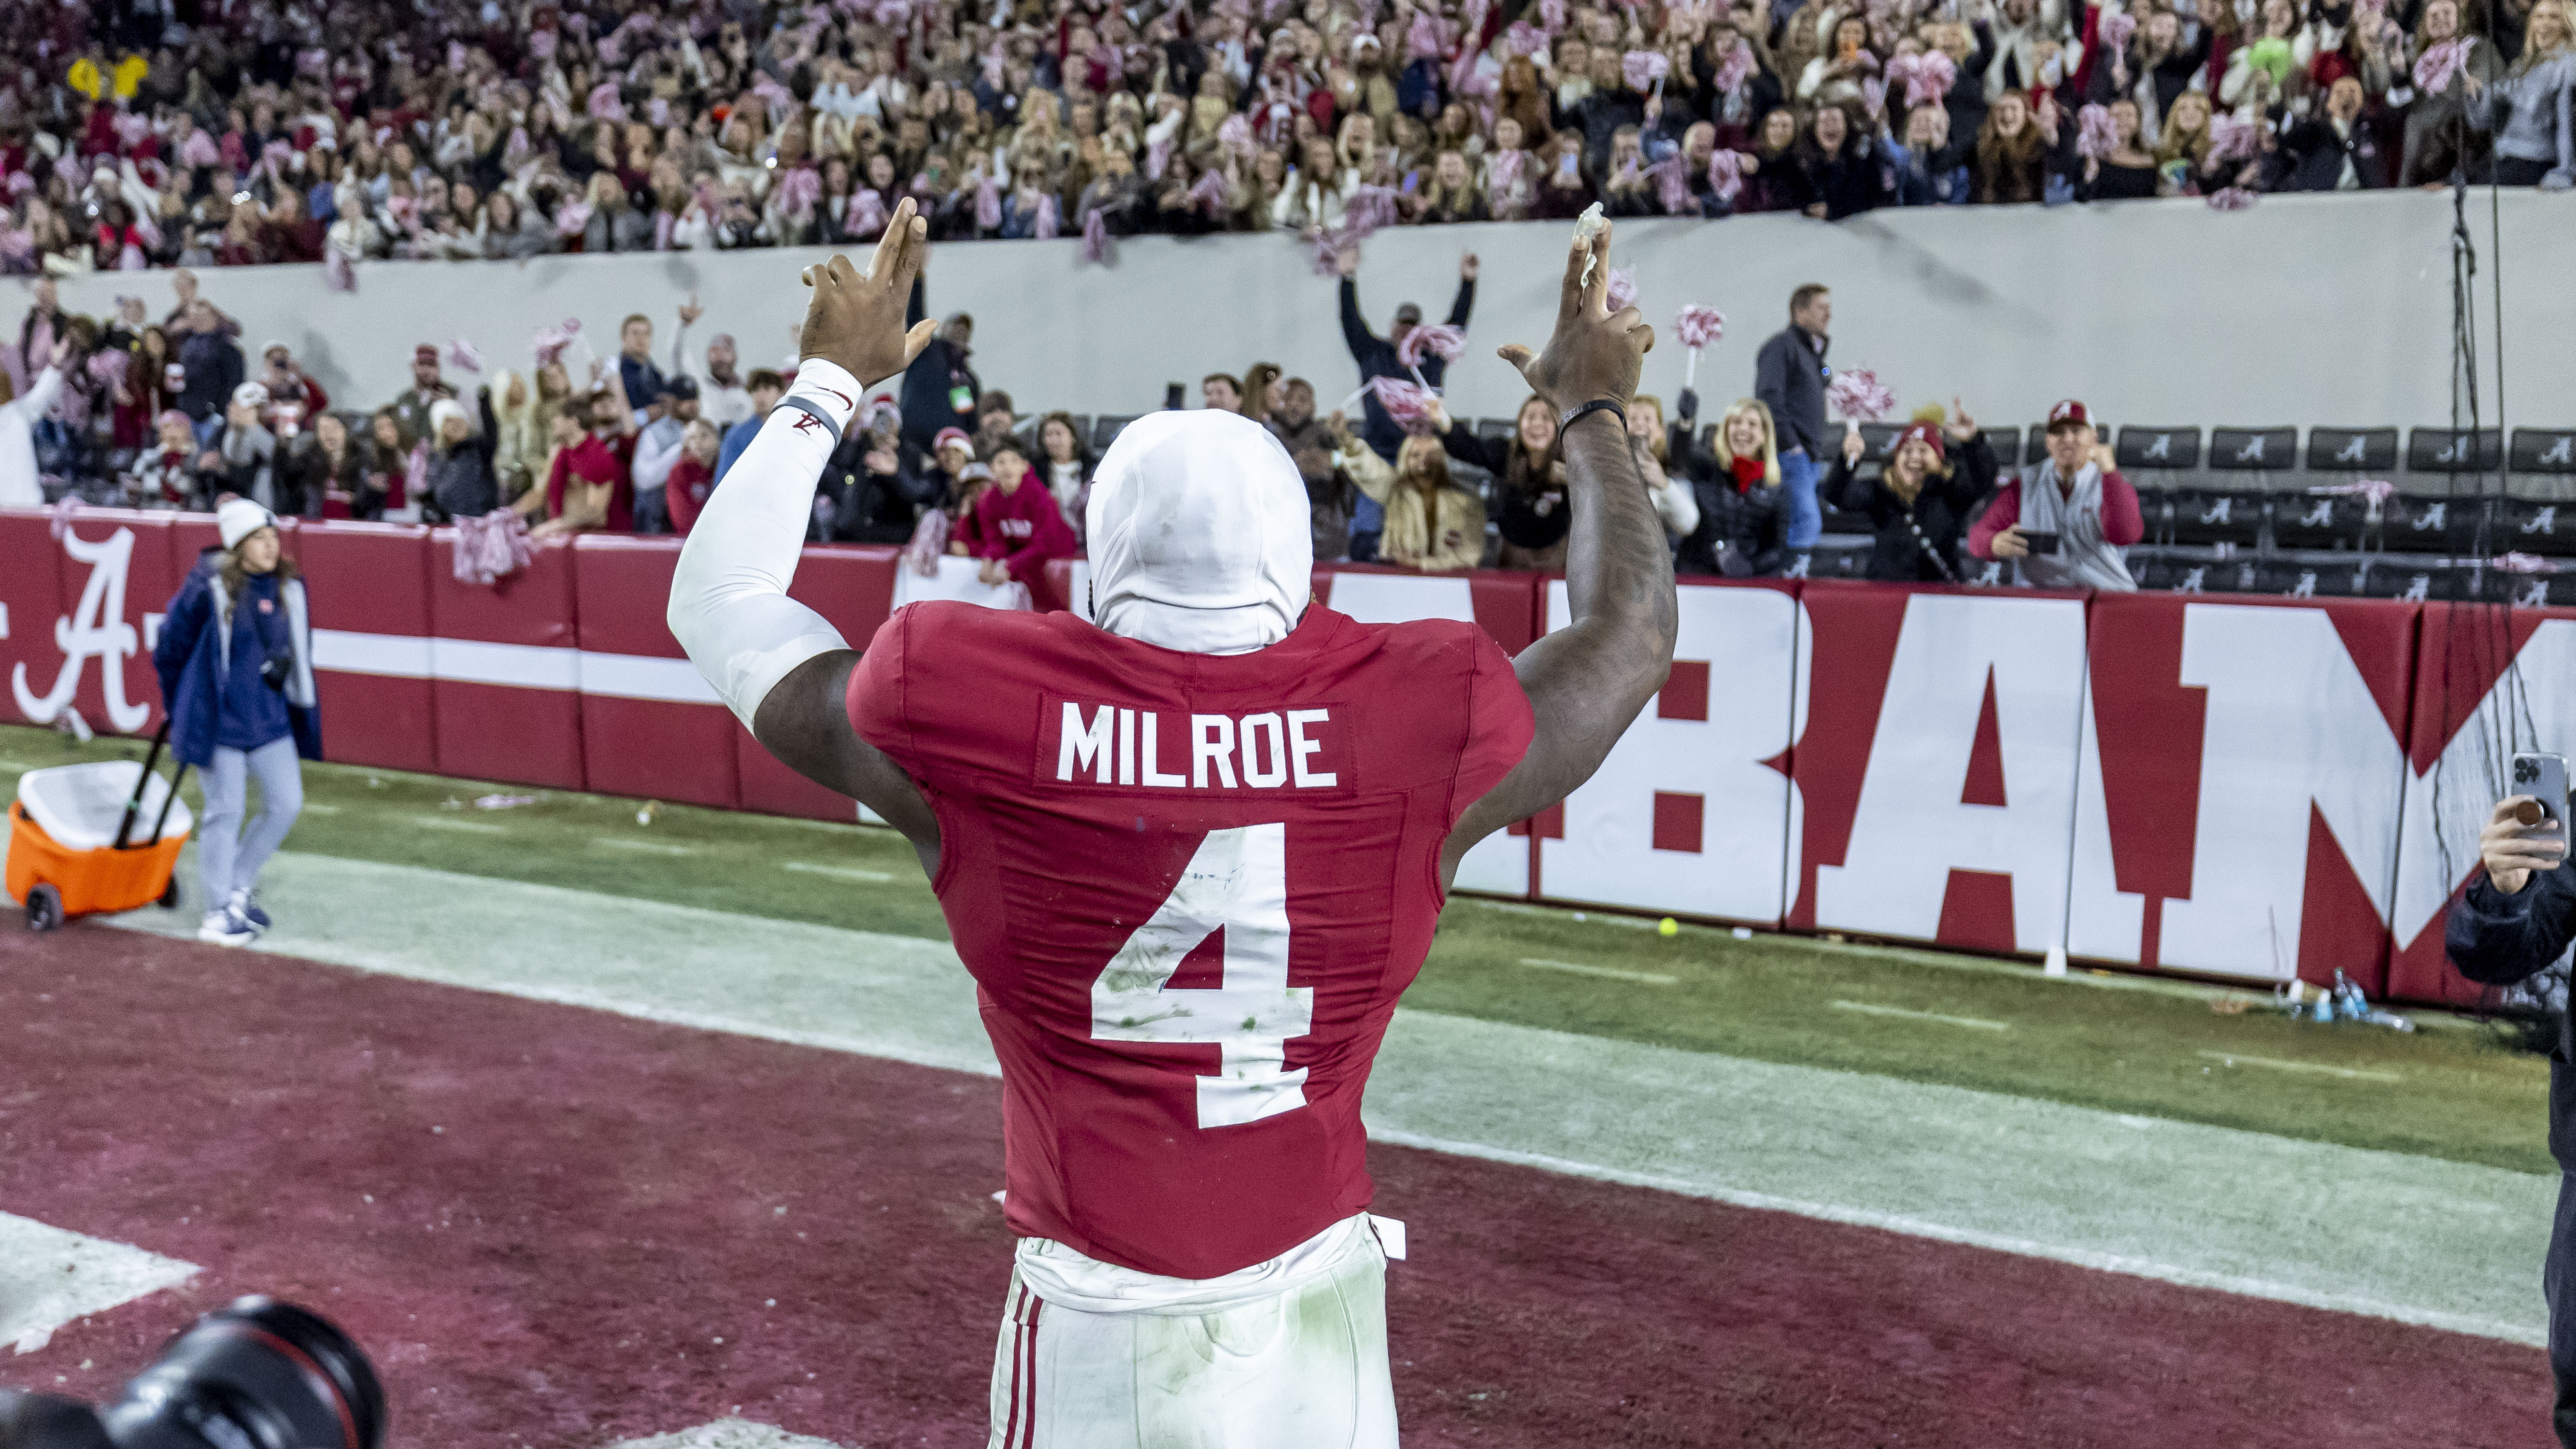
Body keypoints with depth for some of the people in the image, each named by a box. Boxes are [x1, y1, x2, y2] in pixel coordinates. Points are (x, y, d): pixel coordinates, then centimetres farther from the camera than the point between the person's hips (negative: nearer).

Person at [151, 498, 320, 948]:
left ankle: (239, 885, 25)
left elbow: (298, 649, 15)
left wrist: (297, 701, 16)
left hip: (271, 719, 5)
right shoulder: (208, 587, -13)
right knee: (226, 812, 2)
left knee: (287, 803, 5)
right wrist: (182, 708, 8)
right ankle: (219, 912, 15)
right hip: (220, 720, -5)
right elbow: (170, 648, -2)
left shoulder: (289, 588, 1)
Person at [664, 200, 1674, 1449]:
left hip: (1098, 1336, -1)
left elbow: (721, 604, 4)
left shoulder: (977, 718, -15)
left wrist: (828, 380, 16)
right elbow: (1630, 629, 7)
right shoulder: (1413, 722, -13)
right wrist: (1592, 411, 22)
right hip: (1315, 1305, 1)